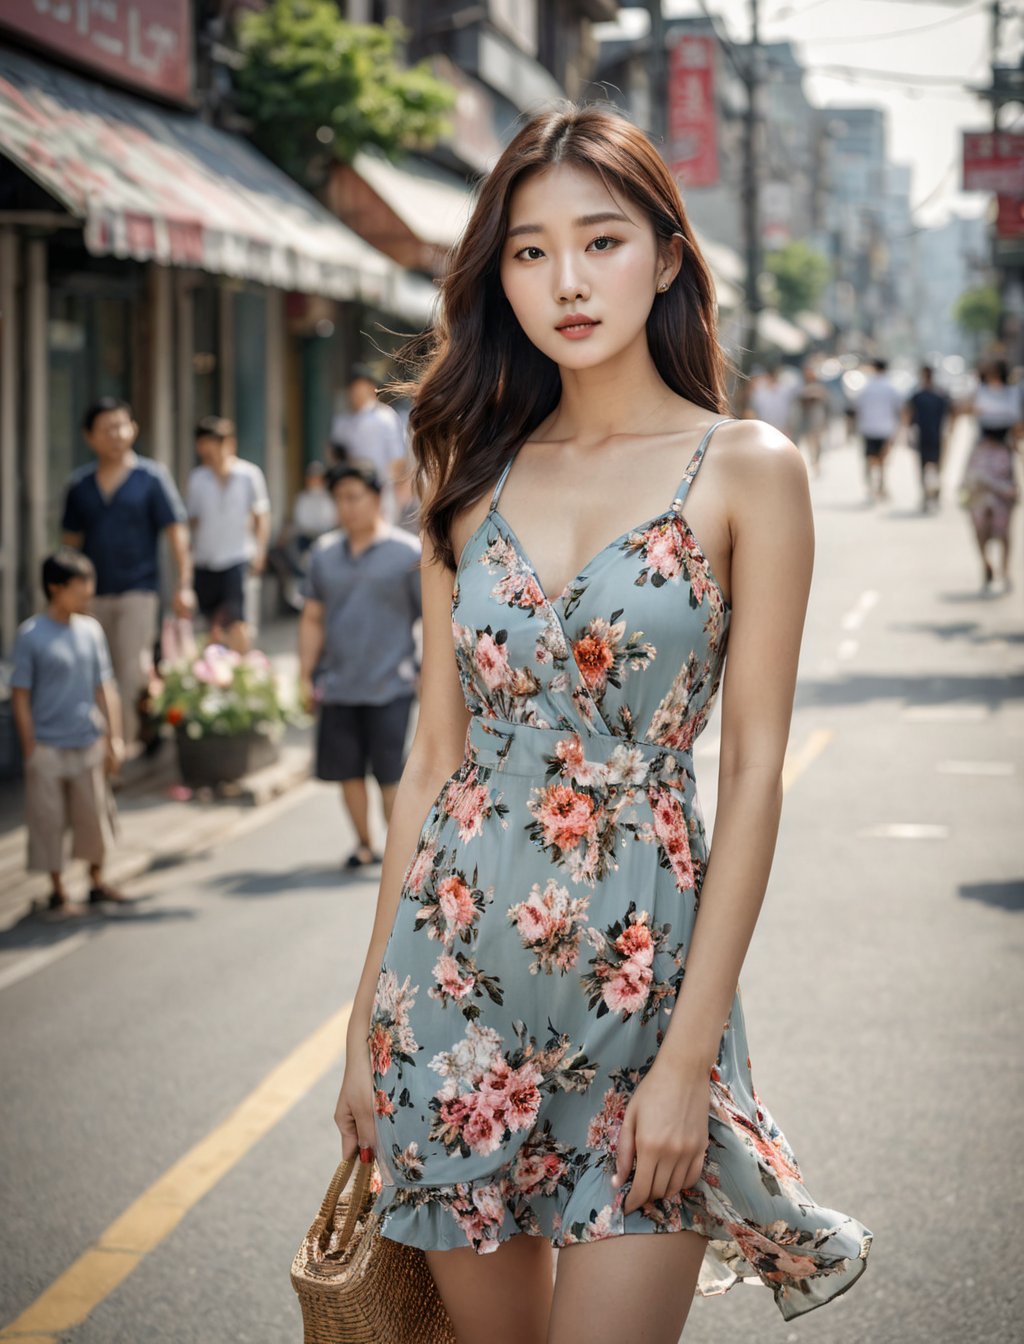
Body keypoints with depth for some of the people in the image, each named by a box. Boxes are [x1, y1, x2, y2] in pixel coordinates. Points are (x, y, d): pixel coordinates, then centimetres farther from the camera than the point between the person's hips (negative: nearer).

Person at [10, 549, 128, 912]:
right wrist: (29, 746, -8)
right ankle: (57, 889, 16)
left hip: (88, 744, 4)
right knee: (48, 820, 3)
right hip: (48, 746, -4)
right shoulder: (30, 635, -10)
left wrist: (114, 737, 6)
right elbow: (20, 694, -7)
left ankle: (97, 883, 26)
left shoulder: (91, 630, 3)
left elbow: (105, 687, 8)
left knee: (95, 814, 11)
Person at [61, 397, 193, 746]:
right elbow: (71, 540, 13)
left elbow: (176, 533, -3)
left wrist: (184, 585, -10)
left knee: (133, 672, -11)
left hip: (138, 589, -4)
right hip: (93, 594, 4)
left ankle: (126, 742, -8)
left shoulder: (151, 478, -2)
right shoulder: (79, 485, 7)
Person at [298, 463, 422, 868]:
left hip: (389, 687, -4)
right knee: (347, 770, 8)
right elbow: (312, 619, 14)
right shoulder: (324, 553, 10)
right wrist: (306, 675, 10)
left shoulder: (408, 553, -2)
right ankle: (364, 845, 22)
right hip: (338, 687, 4)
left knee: (392, 775, -5)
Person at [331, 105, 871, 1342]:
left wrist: (688, 1054, -13)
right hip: (457, 964, 4)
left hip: (643, 967, -3)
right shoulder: (474, 475, 7)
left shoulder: (745, 470, -4)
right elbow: (435, 754, 9)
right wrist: (371, 1010, 7)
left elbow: (754, 771, -8)